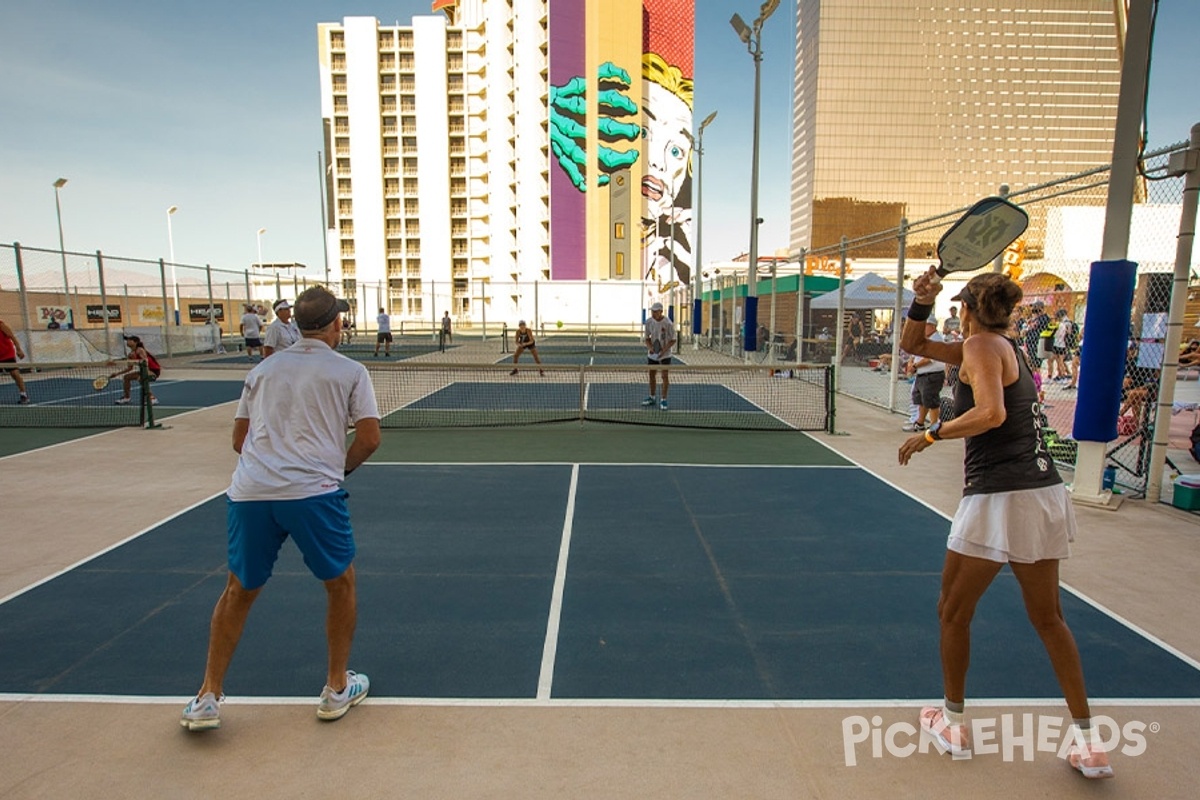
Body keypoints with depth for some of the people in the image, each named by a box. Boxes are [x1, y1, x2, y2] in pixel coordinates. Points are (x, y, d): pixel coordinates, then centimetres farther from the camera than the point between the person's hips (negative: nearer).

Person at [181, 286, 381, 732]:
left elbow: (239, 439, 20)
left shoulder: (263, 370, 17)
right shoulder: (350, 372, 5)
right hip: (313, 492, -4)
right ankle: (337, 689, 28)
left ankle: (207, 699, 29)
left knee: (239, 590, 23)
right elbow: (369, 438, -2)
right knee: (340, 583, 17)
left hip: (249, 491, 4)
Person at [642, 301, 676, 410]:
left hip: (665, 355, -4)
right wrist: (650, 347, -15)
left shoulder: (668, 323, -17)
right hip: (652, 354, 4)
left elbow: (672, 340, -11)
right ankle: (651, 397, 27)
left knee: (665, 376, -4)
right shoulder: (649, 322, -6)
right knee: (652, 375, 12)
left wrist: (664, 350, -24)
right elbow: (646, 338, 4)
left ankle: (663, 400, 4)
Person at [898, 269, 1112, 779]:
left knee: (953, 613, 10)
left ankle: (952, 722, 25)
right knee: (1048, 617, 19)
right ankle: (1088, 741, 25)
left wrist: (930, 435, -14)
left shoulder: (981, 345, -7)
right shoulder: (1004, 347, 17)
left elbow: (991, 413, -23)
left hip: (999, 499, -9)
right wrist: (922, 303, 6)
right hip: (1045, 493, 9)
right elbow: (913, 344, 20)